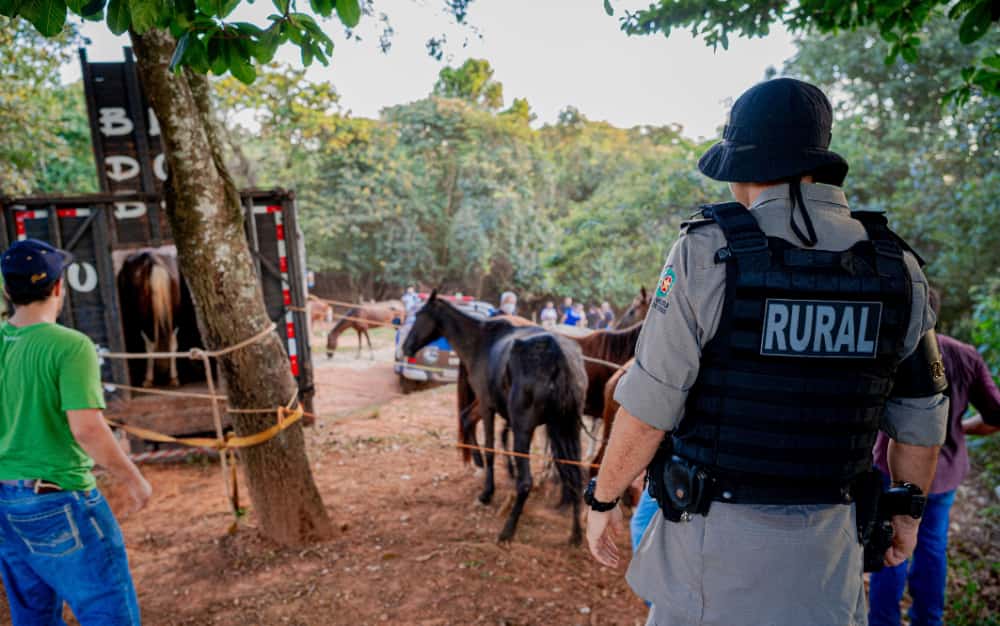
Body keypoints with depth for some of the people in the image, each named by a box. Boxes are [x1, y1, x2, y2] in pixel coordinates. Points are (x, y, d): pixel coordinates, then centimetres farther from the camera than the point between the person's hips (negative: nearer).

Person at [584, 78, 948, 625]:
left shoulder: (706, 253, -15)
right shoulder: (897, 269, -2)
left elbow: (649, 407, -15)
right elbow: (921, 418, 8)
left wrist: (602, 499, 0)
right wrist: (910, 508, 24)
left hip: (714, 536, -3)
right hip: (827, 548, 4)